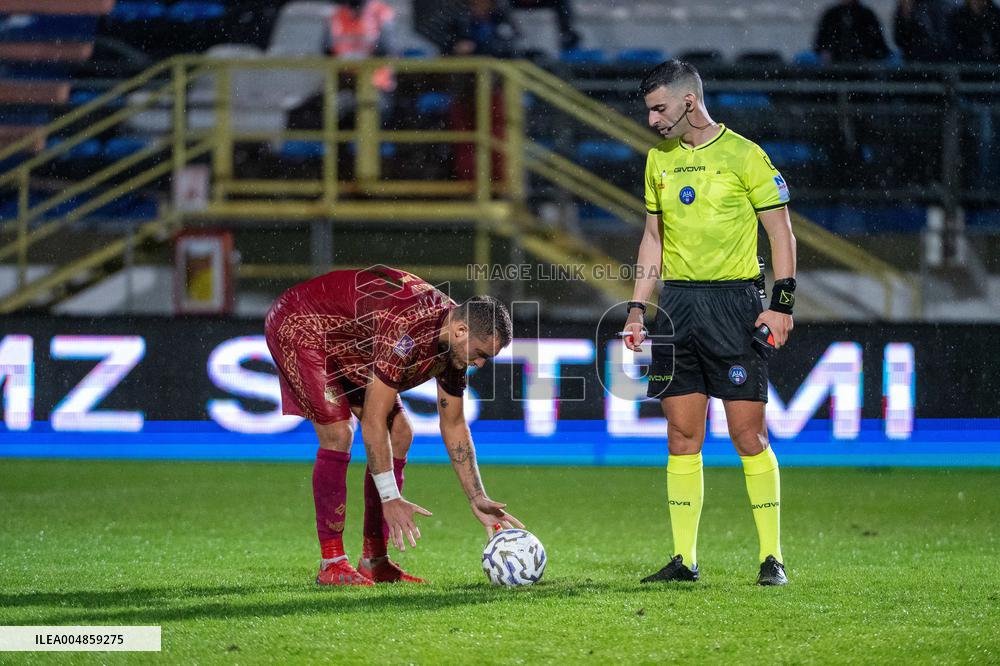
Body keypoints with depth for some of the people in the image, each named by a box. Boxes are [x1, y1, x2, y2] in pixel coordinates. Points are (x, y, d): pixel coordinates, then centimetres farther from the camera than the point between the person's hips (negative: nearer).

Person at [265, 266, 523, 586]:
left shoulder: (457, 341, -11)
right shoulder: (407, 329, -38)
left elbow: (454, 426, 0)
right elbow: (373, 421, -35)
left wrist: (478, 500, -3)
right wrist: (390, 498, -33)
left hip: (344, 342, 9)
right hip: (300, 328, -9)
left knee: (400, 433, -1)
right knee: (338, 434, -22)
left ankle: (375, 562, 3)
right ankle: (332, 565, -14)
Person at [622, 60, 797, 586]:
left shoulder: (743, 155, -4)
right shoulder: (659, 159, 13)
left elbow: (781, 232, -2)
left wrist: (781, 303, -11)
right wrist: (637, 307, 13)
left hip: (733, 301, -5)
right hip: (675, 304, 5)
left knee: (748, 433, -6)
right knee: (681, 435, 3)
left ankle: (771, 557, 0)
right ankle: (684, 559, 7)